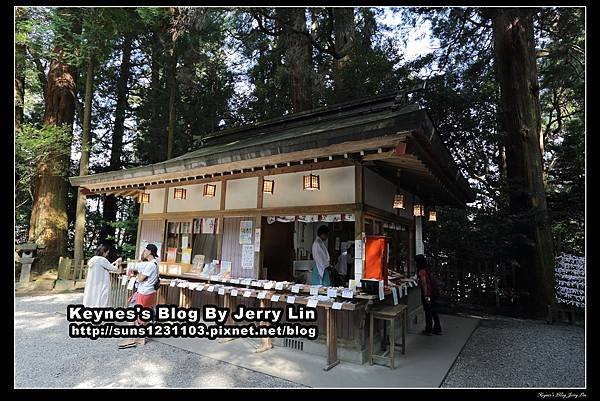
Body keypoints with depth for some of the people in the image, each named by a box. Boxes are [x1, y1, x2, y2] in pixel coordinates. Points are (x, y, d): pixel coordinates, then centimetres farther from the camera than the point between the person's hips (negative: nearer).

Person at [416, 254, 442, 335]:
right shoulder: (427, 269, 7)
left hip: (427, 294, -8)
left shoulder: (422, 271, -19)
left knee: (428, 312, 5)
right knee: (434, 311, 16)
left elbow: (424, 284, -22)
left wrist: (426, 296, -20)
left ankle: (428, 330, 18)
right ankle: (437, 329, 27)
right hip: (432, 293, 8)